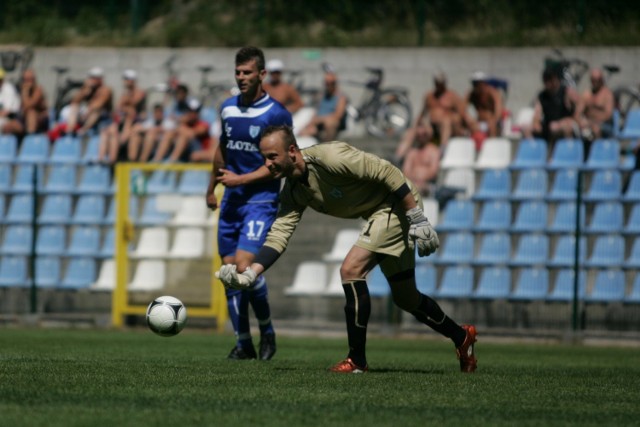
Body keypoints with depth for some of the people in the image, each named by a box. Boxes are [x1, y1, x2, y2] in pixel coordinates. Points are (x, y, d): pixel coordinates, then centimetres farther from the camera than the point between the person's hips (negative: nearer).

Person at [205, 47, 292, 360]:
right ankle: (243, 343, 10)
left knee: (245, 266, -19)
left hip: (261, 200, -6)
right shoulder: (228, 108, 11)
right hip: (231, 201, 6)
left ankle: (267, 330, 2)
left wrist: (241, 179, -16)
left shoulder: (277, 114, -9)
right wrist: (212, 188, 29)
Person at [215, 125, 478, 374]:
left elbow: (387, 173, -26)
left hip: (398, 204, -9)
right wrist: (250, 273, -20)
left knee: (350, 270, -19)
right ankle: (461, 337, 39)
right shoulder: (293, 192, -2)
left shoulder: (329, 158, -28)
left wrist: (417, 219, -25)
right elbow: (278, 235, -5)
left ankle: (357, 360, -11)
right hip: (379, 214, 9)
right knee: (405, 298, 16)